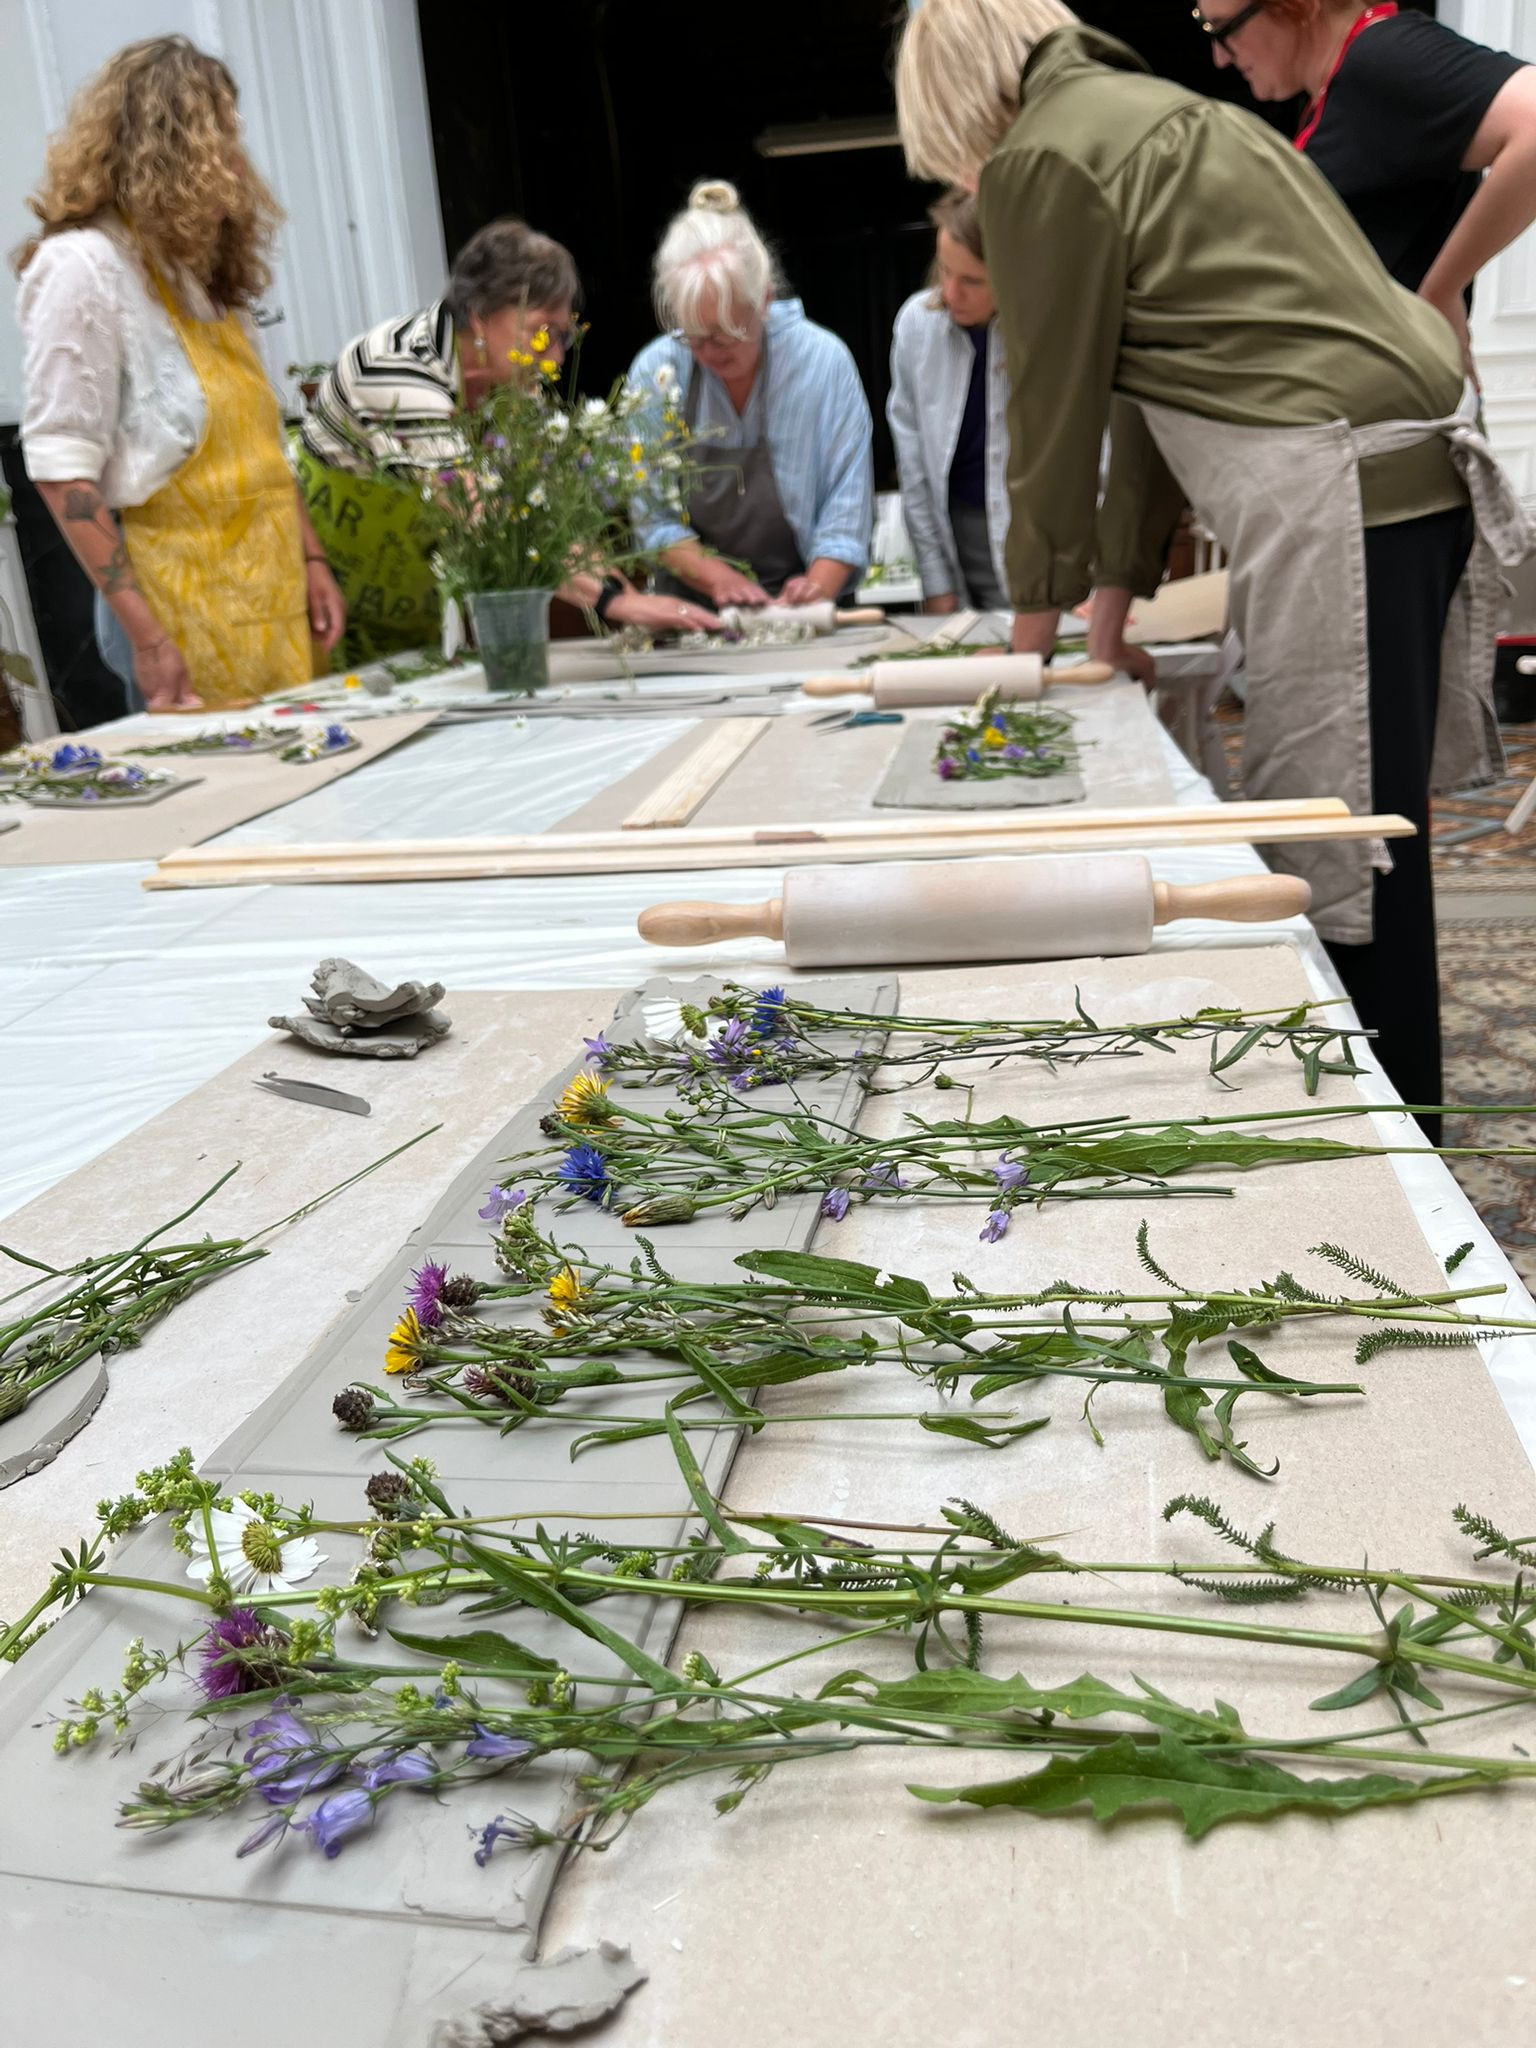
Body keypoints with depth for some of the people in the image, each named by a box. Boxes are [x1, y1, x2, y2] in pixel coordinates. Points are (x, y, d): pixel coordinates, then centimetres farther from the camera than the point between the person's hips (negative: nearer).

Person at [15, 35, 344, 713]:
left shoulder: (200, 265, 15)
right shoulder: (82, 266, -10)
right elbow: (61, 470, -15)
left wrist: (311, 561, 11)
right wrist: (147, 637, -19)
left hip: (271, 600, 8)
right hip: (185, 612, -8)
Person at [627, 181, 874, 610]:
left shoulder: (824, 361, -3)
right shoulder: (654, 370, 0)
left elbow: (848, 499, -2)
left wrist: (819, 586, -19)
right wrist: (716, 577, -17)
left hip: (796, 608, -2)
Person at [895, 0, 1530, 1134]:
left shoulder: (1044, 158, -3)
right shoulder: (1156, 110, 26)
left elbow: (1055, 402, 1)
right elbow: (1146, 381, 25)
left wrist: (1036, 613, 14)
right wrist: (1116, 591, 25)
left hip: (1338, 491, -10)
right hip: (1415, 467, 10)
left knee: (1342, 863, -6)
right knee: (1364, 828, 15)